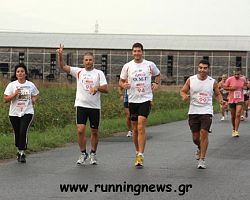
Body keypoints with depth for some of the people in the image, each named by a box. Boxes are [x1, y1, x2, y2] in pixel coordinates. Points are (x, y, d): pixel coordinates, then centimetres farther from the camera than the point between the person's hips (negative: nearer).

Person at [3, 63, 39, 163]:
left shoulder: (31, 85, 2)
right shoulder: (11, 85, -1)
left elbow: (36, 95, 18)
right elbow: (6, 99, -4)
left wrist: (34, 99, -5)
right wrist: (14, 94, -20)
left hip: (27, 112, -1)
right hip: (14, 113, 1)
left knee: (23, 132, -18)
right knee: (17, 133, 9)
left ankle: (22, 153, -10)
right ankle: (19, 151, 30)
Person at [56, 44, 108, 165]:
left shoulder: (99, 73, 3)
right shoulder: (78, 72, 5)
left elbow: (106, 89, -1)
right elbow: (63, 67, -3)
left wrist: (97, 88, -21)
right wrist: (60, 55, -19)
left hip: (95, 106, 0)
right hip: (81, 105, 0)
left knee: (94, 132, 8)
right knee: (80, 130, -9)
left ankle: (93, 154, 24)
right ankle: (83, 154, 6)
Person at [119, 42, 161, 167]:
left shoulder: (150, 65, 2)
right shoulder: (127, 66, 2)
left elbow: (157, 75, 21)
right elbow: (121, 81, 8)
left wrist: (156, 84, 1)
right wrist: (123, 85, -14)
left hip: (145, 99, -2)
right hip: (132, 100, 2)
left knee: (141, 127, -15)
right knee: (135, 129, 10)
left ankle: (140, 156, -16)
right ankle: (137, 152, 27)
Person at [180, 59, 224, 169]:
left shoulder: (212, 82, 0)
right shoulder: (191, 80, 0)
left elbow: (217, 94, 14)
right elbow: (182, 91, 8)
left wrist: (221, 100, -7)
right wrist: (184, 96, -15)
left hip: (206, 111, -1)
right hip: (193, 111, 2)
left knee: (204, 133, -15)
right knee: (195, 137, 7)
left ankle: (202, 159, -8)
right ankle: (200, 148, 43)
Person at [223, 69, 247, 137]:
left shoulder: (243, 79, -1)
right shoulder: (230, 79, -8)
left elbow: (245, 85, 19)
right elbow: (225, 87, 0)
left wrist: (245, 87, -4)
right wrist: (231, 88, -17)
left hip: (240, 99, 0)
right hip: (231, 100, 0)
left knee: (238, 115, -14)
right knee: (233, 116, 10)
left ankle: (236, 131, -12)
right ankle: (233, 128, 34)